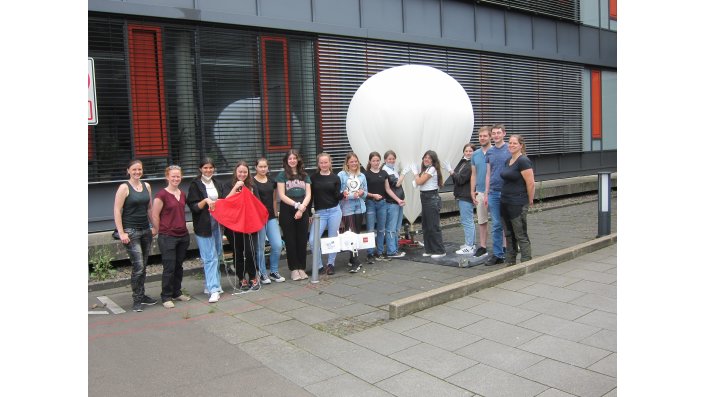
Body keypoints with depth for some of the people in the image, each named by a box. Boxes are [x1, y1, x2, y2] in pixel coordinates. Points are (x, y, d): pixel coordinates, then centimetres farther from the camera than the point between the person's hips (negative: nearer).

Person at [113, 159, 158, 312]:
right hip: (131, 232, -5)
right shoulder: (124, 187, -7)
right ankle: (136, 300, 4)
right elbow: (117, 211, -10)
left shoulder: (146, 186, 9)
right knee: (138, 267, -9)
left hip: (146, 230, 6)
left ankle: (141, 295, 23)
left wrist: (154, 226, 16)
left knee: (143, 266, 11)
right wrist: (121, 233, -14)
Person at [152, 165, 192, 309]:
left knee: (179, 266, 14)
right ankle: (166, 297, 10)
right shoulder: (162, 194, -11)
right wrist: (161, 232, -1)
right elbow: (155, 215, -9)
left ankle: (177, 293, 26)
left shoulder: (182, 194, 9)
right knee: (169, 267, -2)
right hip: (167, 237, -6)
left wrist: (183, 228, 12)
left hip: (183, 236, 6)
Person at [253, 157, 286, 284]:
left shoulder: (272, 182, 12)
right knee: (260, 247, 2)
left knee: (278, 245, -2)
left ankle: (274, 271, 15)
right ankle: (262, 274, 16)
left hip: (271, 217, 4)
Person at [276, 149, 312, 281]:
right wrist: (296, 205, -13)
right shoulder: (282, 175, 2)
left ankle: (302, 268, 13)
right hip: (287, 211, -3)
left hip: (303, 212, 3)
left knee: (302, 240, 4)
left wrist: (302, 208, -10)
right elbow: (282, 195, -5)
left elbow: (308, 195, 5)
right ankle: (294, 269, 8)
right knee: (290, 241, 2)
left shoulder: (304, 175, 11)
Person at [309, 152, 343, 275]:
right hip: (319, 212, 0)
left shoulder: (335, 178, 4)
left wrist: (343, 194, -22)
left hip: (334, 211, 0)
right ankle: (319, 265, 7)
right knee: (312, 240, -10)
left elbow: (337, 197, -1)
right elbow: (310, 196, 5)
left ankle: (331, 264, 23)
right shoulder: (313, 178, 3)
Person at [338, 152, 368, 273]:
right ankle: (356, 262, -10)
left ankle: (352, 259, 23)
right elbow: (337, 192, -9)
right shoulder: (341, 175, -2)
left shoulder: (362, 176, 12)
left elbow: (365, 193, 16)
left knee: (357, 233, 10)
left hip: (360, 208, 5)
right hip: (347, 209, -5)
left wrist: (362, 193, -7)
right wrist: (352, 195, -17)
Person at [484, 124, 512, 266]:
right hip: (493, 193, 4)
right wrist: (487, 193, 10)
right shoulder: (489, 152, 10)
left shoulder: (509, 150, -3)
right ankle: (497, 255, 11)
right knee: (496, 225, 6)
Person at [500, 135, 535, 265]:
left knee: (521, 236, -3)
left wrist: (530, 201, -8)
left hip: (518, 204, -9)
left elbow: (530, 183, -16)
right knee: (509, 235, 15)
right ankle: (510, 262, 25)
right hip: (505, 202, 9)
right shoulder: (508, 161, 13)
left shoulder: (523, 161, -14)